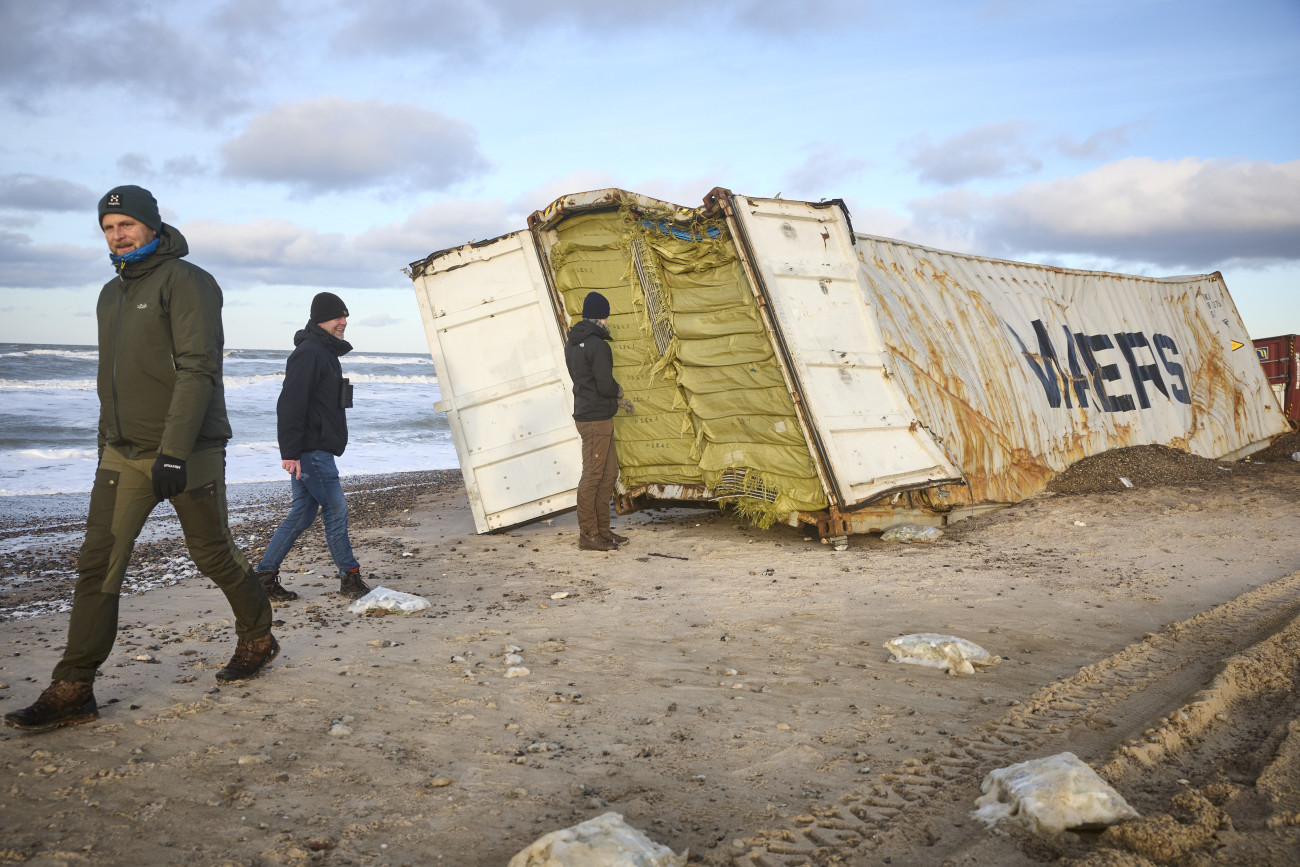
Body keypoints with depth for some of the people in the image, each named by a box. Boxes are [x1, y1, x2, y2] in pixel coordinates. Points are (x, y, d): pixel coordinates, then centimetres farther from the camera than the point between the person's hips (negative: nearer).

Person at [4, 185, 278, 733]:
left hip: (188, 453, -6)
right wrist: (107, 443, 18)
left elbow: (197, 369, -18)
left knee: (214, 556, 6)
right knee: (97, 564, -2)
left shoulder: (185, 281, -9)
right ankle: (72, 691, 0)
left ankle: (257, 640, 29)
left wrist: (174, 451, -24)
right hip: (123, 454, 7)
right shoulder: (111, 295, 17)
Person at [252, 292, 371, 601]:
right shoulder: (308, 352, -14)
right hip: (310, 449, -10)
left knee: (303, 512, 12)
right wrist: (290, 452, -26)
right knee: (336, 509, -4)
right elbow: (290, 404, -21)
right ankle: (350, 577, 6)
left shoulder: (326, 353, 20)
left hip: (317, 450, 10)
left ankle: (265, 574, 17)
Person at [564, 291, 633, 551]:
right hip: (595, 420, -10)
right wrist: (619, 391, 3)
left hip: (595, 416, 10)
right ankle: (588, 535, 3)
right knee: (592, 476, -3)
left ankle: (602, 530, 22)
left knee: (609, 472, 16)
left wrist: (617, 399, 18)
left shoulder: (572, 344, 13)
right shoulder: (598, 346, -17)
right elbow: (606, 385, -20)